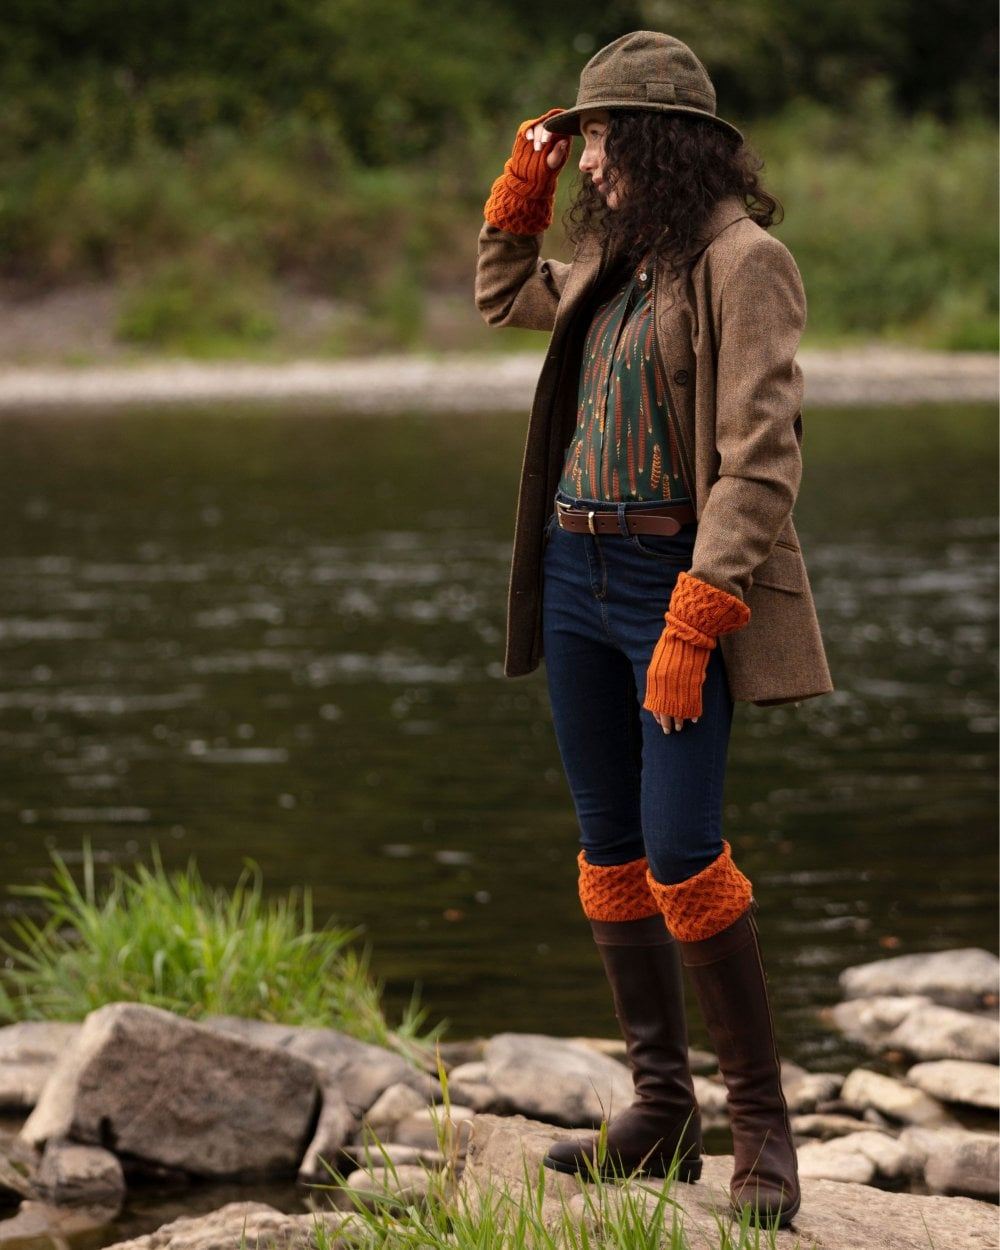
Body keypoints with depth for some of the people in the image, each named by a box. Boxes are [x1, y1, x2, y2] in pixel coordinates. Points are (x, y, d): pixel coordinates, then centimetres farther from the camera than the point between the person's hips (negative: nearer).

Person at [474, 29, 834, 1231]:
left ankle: (761, 1122, -3)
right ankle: (660, 1107, 15)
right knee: (610, 850, 8)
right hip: (577, 574, 8)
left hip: (676, 579, -8)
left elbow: (761, 458, -19)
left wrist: (693, 625, -24)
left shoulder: (741, 262, -12)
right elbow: (504, 294, 35)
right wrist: (523, 180, 18)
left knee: (683, 856, -14)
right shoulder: (618, 257, 13)